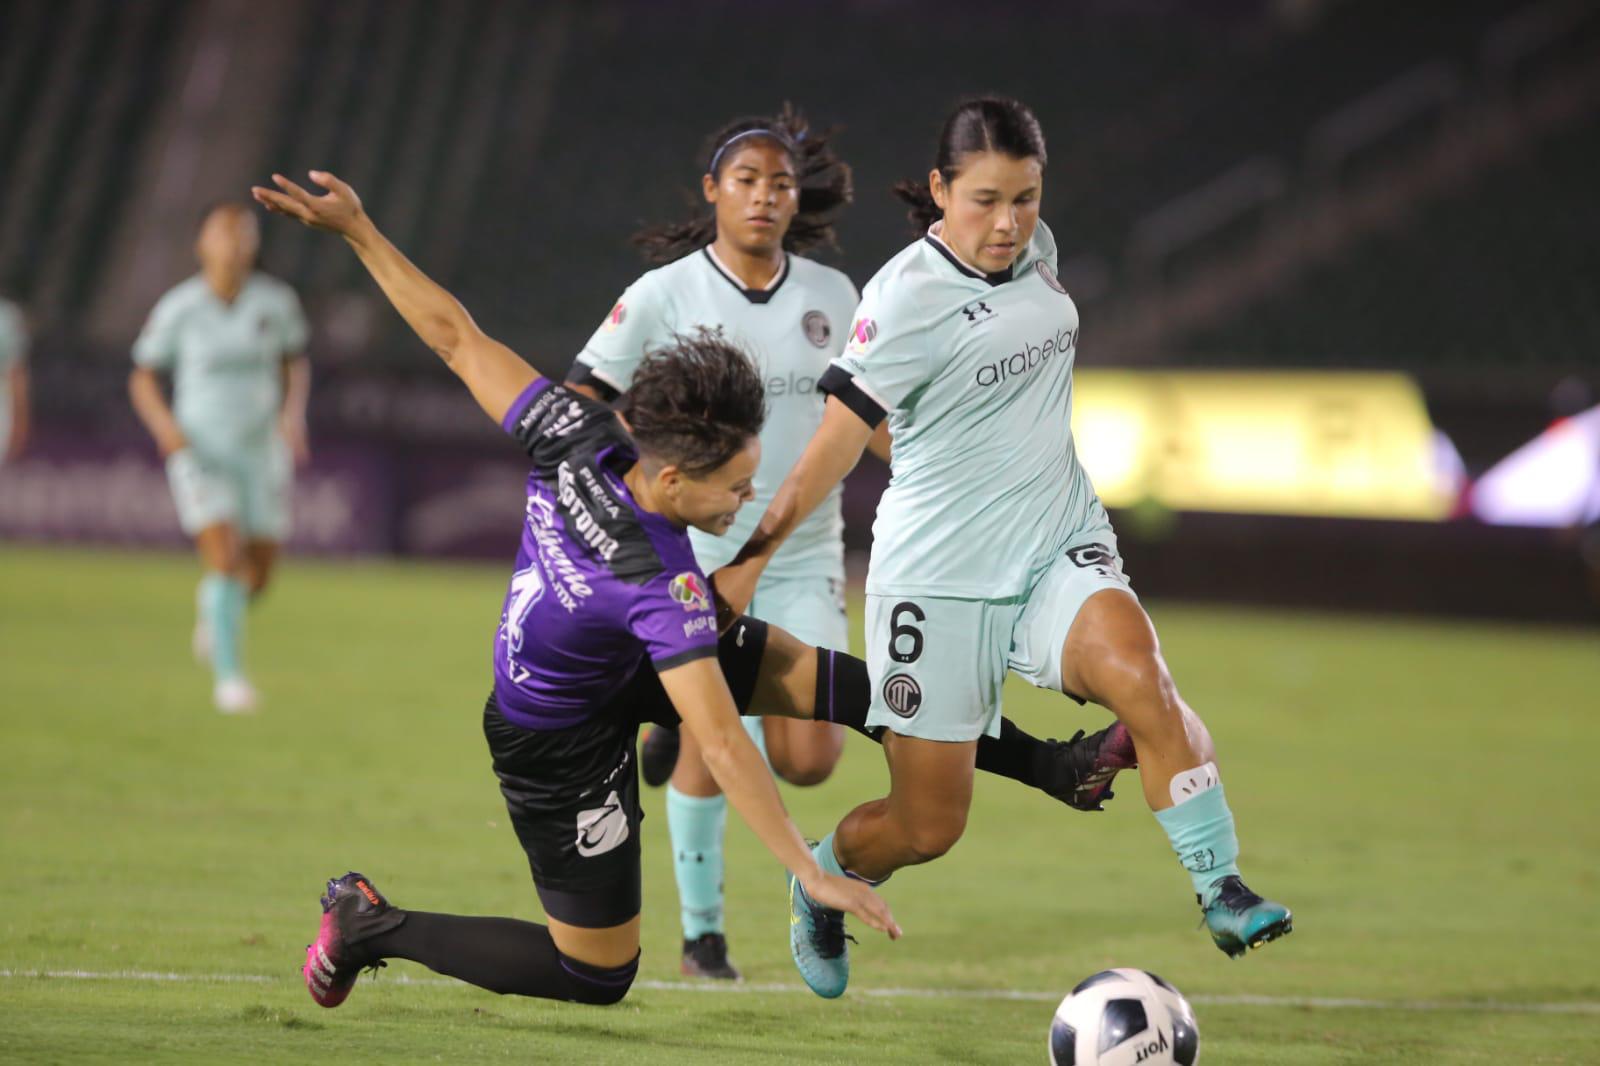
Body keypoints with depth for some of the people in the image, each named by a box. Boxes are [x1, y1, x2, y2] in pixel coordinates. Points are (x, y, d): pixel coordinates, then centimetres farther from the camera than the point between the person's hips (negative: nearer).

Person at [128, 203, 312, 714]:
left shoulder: (276, 302, -3)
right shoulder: (178, 309, -8)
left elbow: (296, 365, 12)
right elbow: (142, 380, 1)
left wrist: (294, 414, -7)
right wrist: (165, 426, -17)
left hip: (261, 450, 3)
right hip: (200, 452, -3)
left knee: (258, 577, 7)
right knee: (223, 559, -19)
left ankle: (210, 610, 41)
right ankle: (229, 676, -12)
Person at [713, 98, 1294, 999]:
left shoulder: (1035, 249, 3)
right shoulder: (907, 298, -16)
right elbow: (838, 439, -16)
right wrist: (752, 558, -20)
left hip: (1060, 548, 4)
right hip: (940, 577, -4)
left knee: (1139, 675, -28)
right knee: (929, 826, 2)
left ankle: (1223, 890, -25)